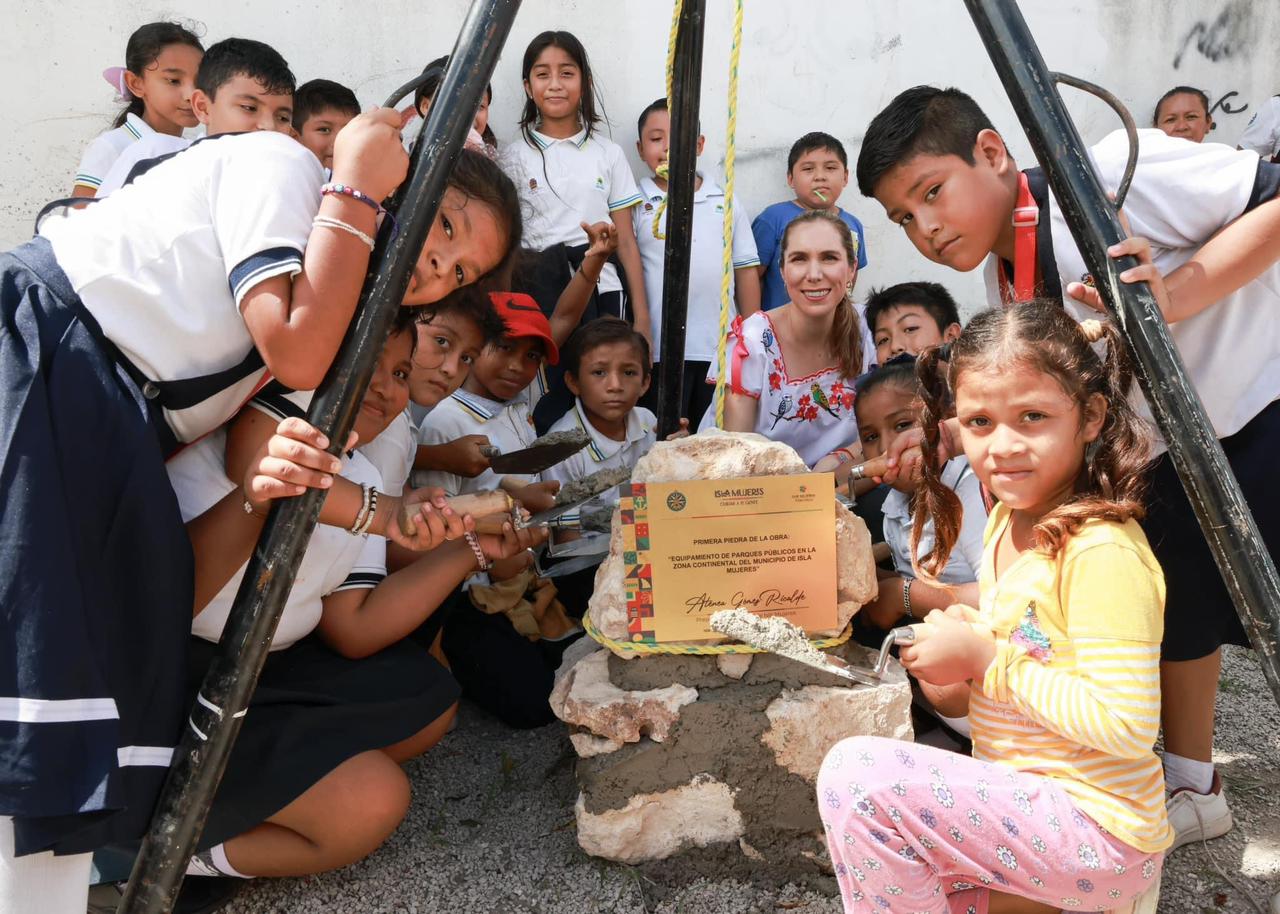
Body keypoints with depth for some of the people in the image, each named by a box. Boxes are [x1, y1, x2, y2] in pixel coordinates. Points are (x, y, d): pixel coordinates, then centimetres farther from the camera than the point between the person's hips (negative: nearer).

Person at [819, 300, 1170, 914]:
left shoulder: (1102, 552, -21)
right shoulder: (1006, 525, 6)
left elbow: (1126, 723, -25)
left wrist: (987, 663, -21)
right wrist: (952, 657, -4)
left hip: (1100, 832, -9)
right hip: (1026, 803, 9)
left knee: (855, 774, -22)